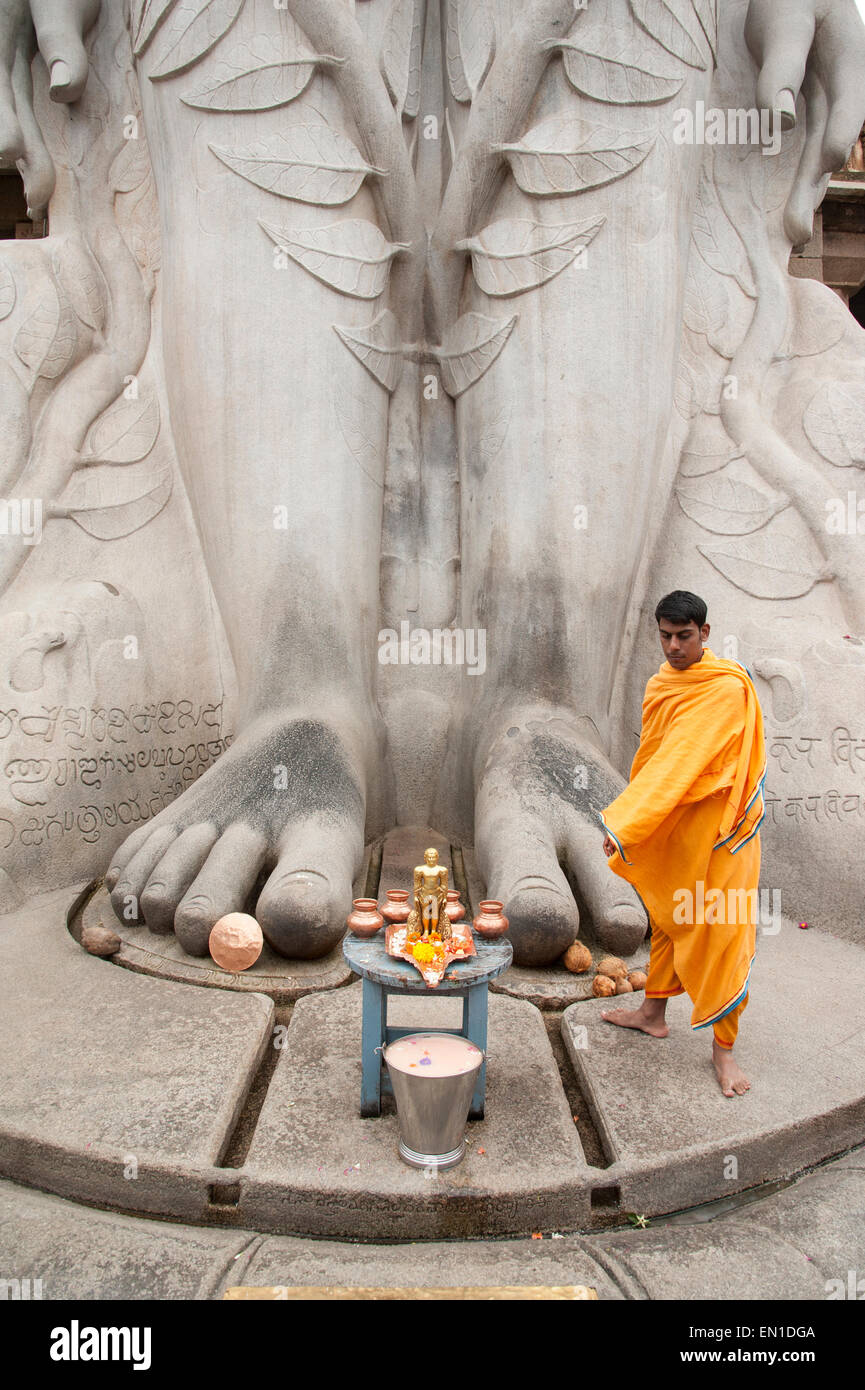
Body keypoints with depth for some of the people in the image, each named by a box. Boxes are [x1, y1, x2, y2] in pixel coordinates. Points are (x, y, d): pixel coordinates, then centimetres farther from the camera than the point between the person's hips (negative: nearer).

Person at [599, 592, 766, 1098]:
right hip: (669, 827, 7)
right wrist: (629, 819, 9)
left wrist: (626, 823, -32)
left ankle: (724, 1047, 11)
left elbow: (683, 761, -27)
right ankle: (654, 1013, 34)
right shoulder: (661, 686, 6)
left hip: (717, 828, -7)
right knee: (666, 918, 18)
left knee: (721, 935, -1)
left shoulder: (728, 688, -19)